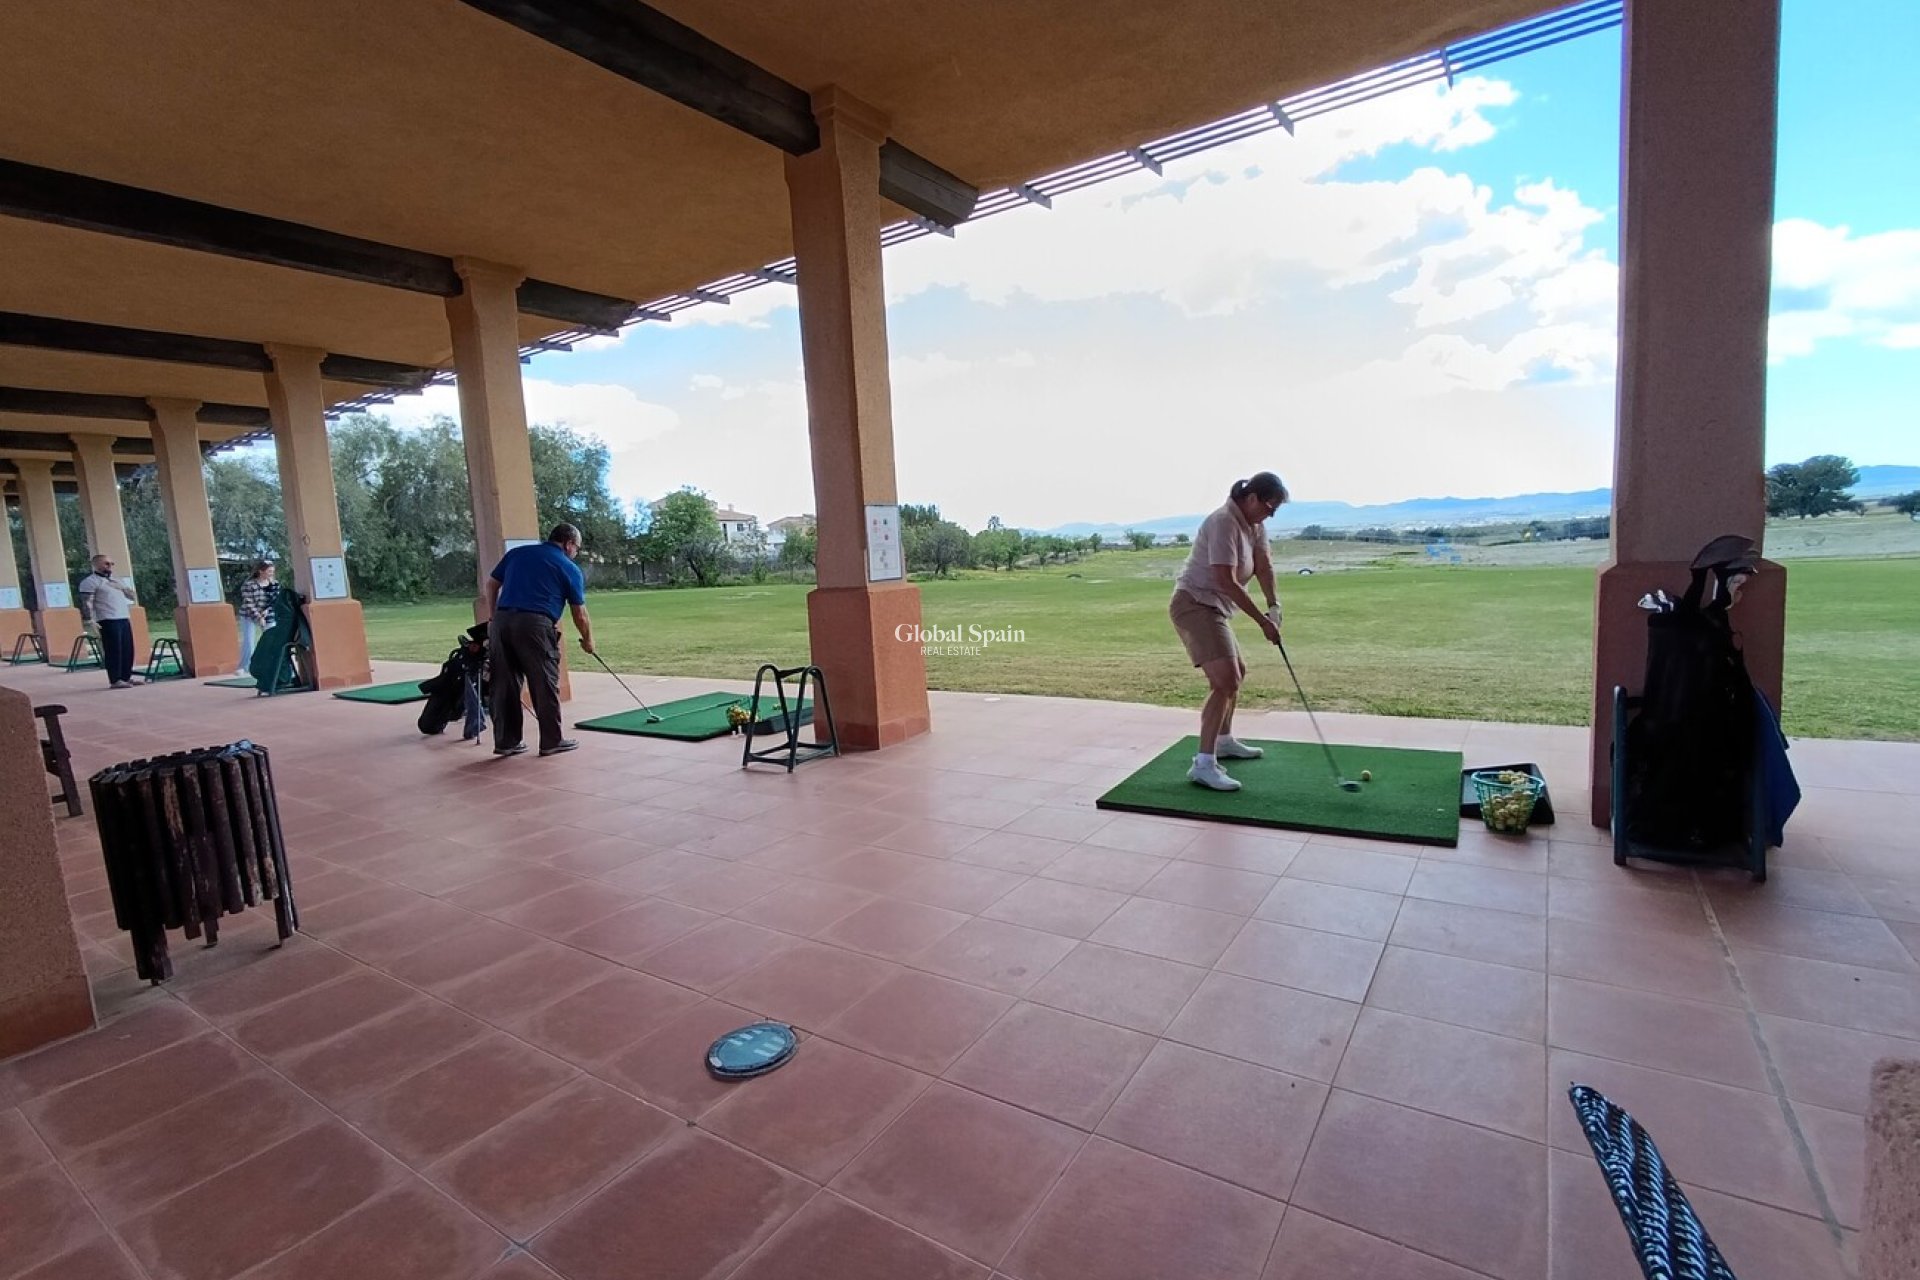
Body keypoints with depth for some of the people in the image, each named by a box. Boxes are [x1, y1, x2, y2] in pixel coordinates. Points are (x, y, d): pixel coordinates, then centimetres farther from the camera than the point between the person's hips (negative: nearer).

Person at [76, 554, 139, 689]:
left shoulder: (115, 580, 21)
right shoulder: (90, 581, -3)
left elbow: (132, 596, 23)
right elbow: (86, 603, -10)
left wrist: (122, 587, 4)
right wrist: (90, 622, -18)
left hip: (124, 619, 7)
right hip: (108, 621, -7)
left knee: (128, 650, 6)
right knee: (113, 651, -8)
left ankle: (127, 677, 13)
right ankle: (115, 680, -5)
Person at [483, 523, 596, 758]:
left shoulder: (516, 553, 19)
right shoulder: (569, 568, 8)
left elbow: (491, 584, 19)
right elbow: (579, 614, 12)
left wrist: (493, 618, 21)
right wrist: (587, 640, 26)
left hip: (501, 621, 5)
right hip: (535, 624, -5)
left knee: (505, 685, 10)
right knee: (545, 685, 4)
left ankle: (506, 741, 15)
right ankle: (552, 741, 10)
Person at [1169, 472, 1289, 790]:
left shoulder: (1255, 524, 9)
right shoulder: (1224, 522, -21)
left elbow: (1263, 565, 0)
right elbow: (1227, 582, -25)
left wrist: (1274, 605, -17)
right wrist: (1263, 621, -22)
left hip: (1213, 608, 11)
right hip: (1194, 605, -11)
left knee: (1237, 672, 24)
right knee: (1225, 680, -22)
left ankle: (1224, 741, 41)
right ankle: (1204, 764, -22)